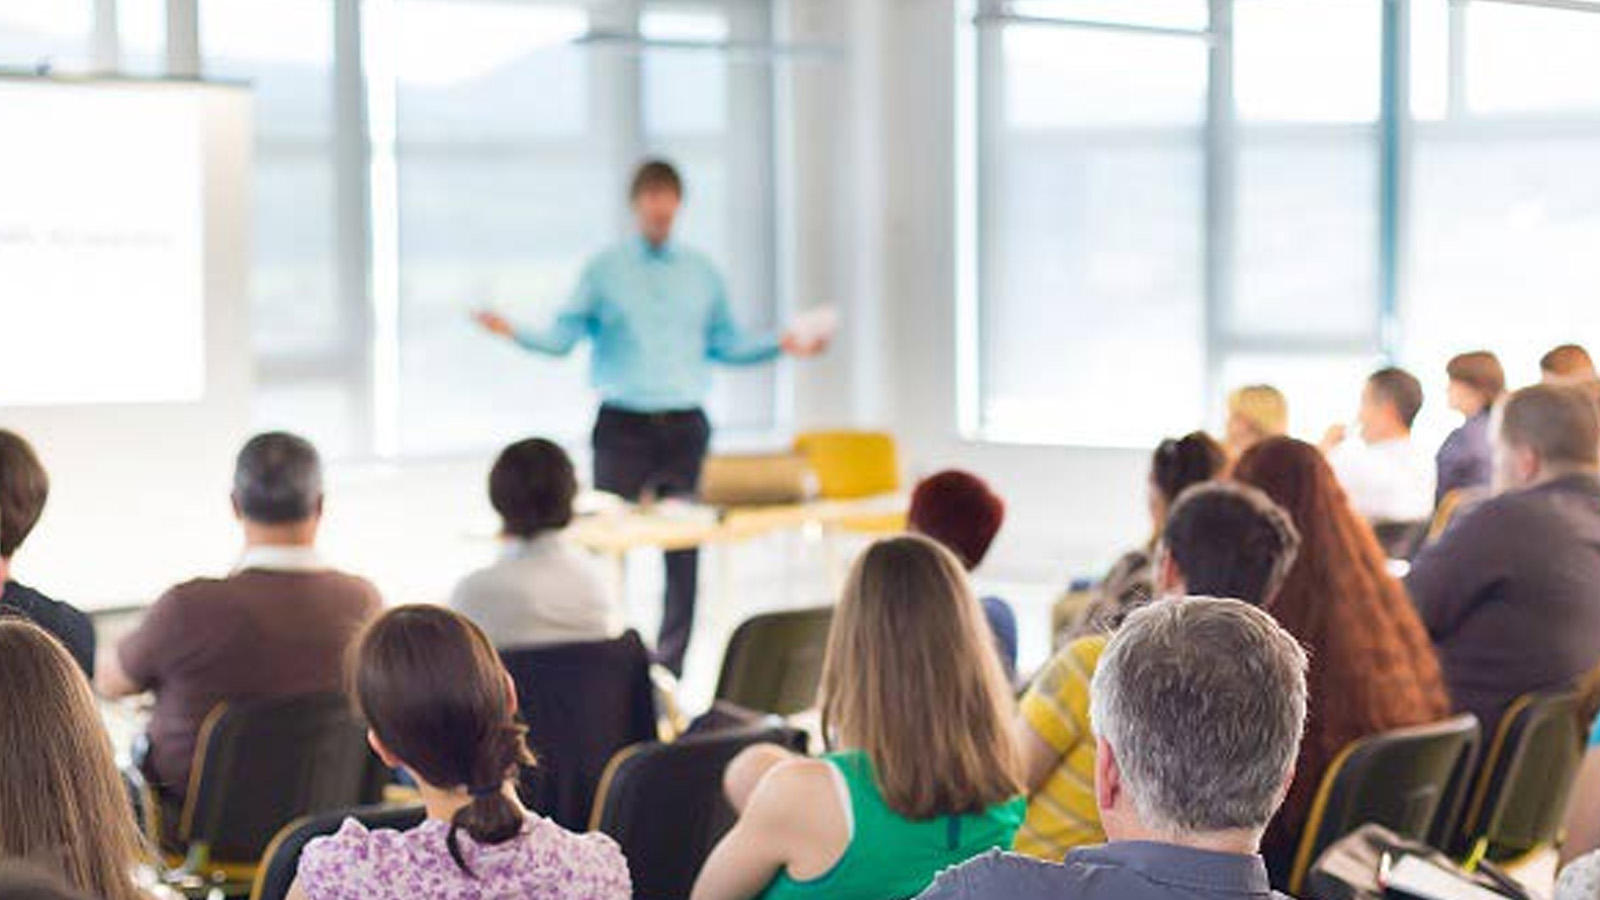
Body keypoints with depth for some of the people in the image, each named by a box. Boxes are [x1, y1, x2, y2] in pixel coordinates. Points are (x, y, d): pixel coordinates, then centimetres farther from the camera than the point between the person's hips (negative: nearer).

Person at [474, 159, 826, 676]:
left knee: (684, 548, 1)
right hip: (623, 426, -2)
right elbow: (563, 337, 0)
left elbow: (726, 344, 17)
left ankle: (669, 668, 9)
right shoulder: (605, 270, 6)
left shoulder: (701, 273, 13)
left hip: (684, 427, 2)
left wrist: (783, 345, 6)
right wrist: (514, 333, -16)